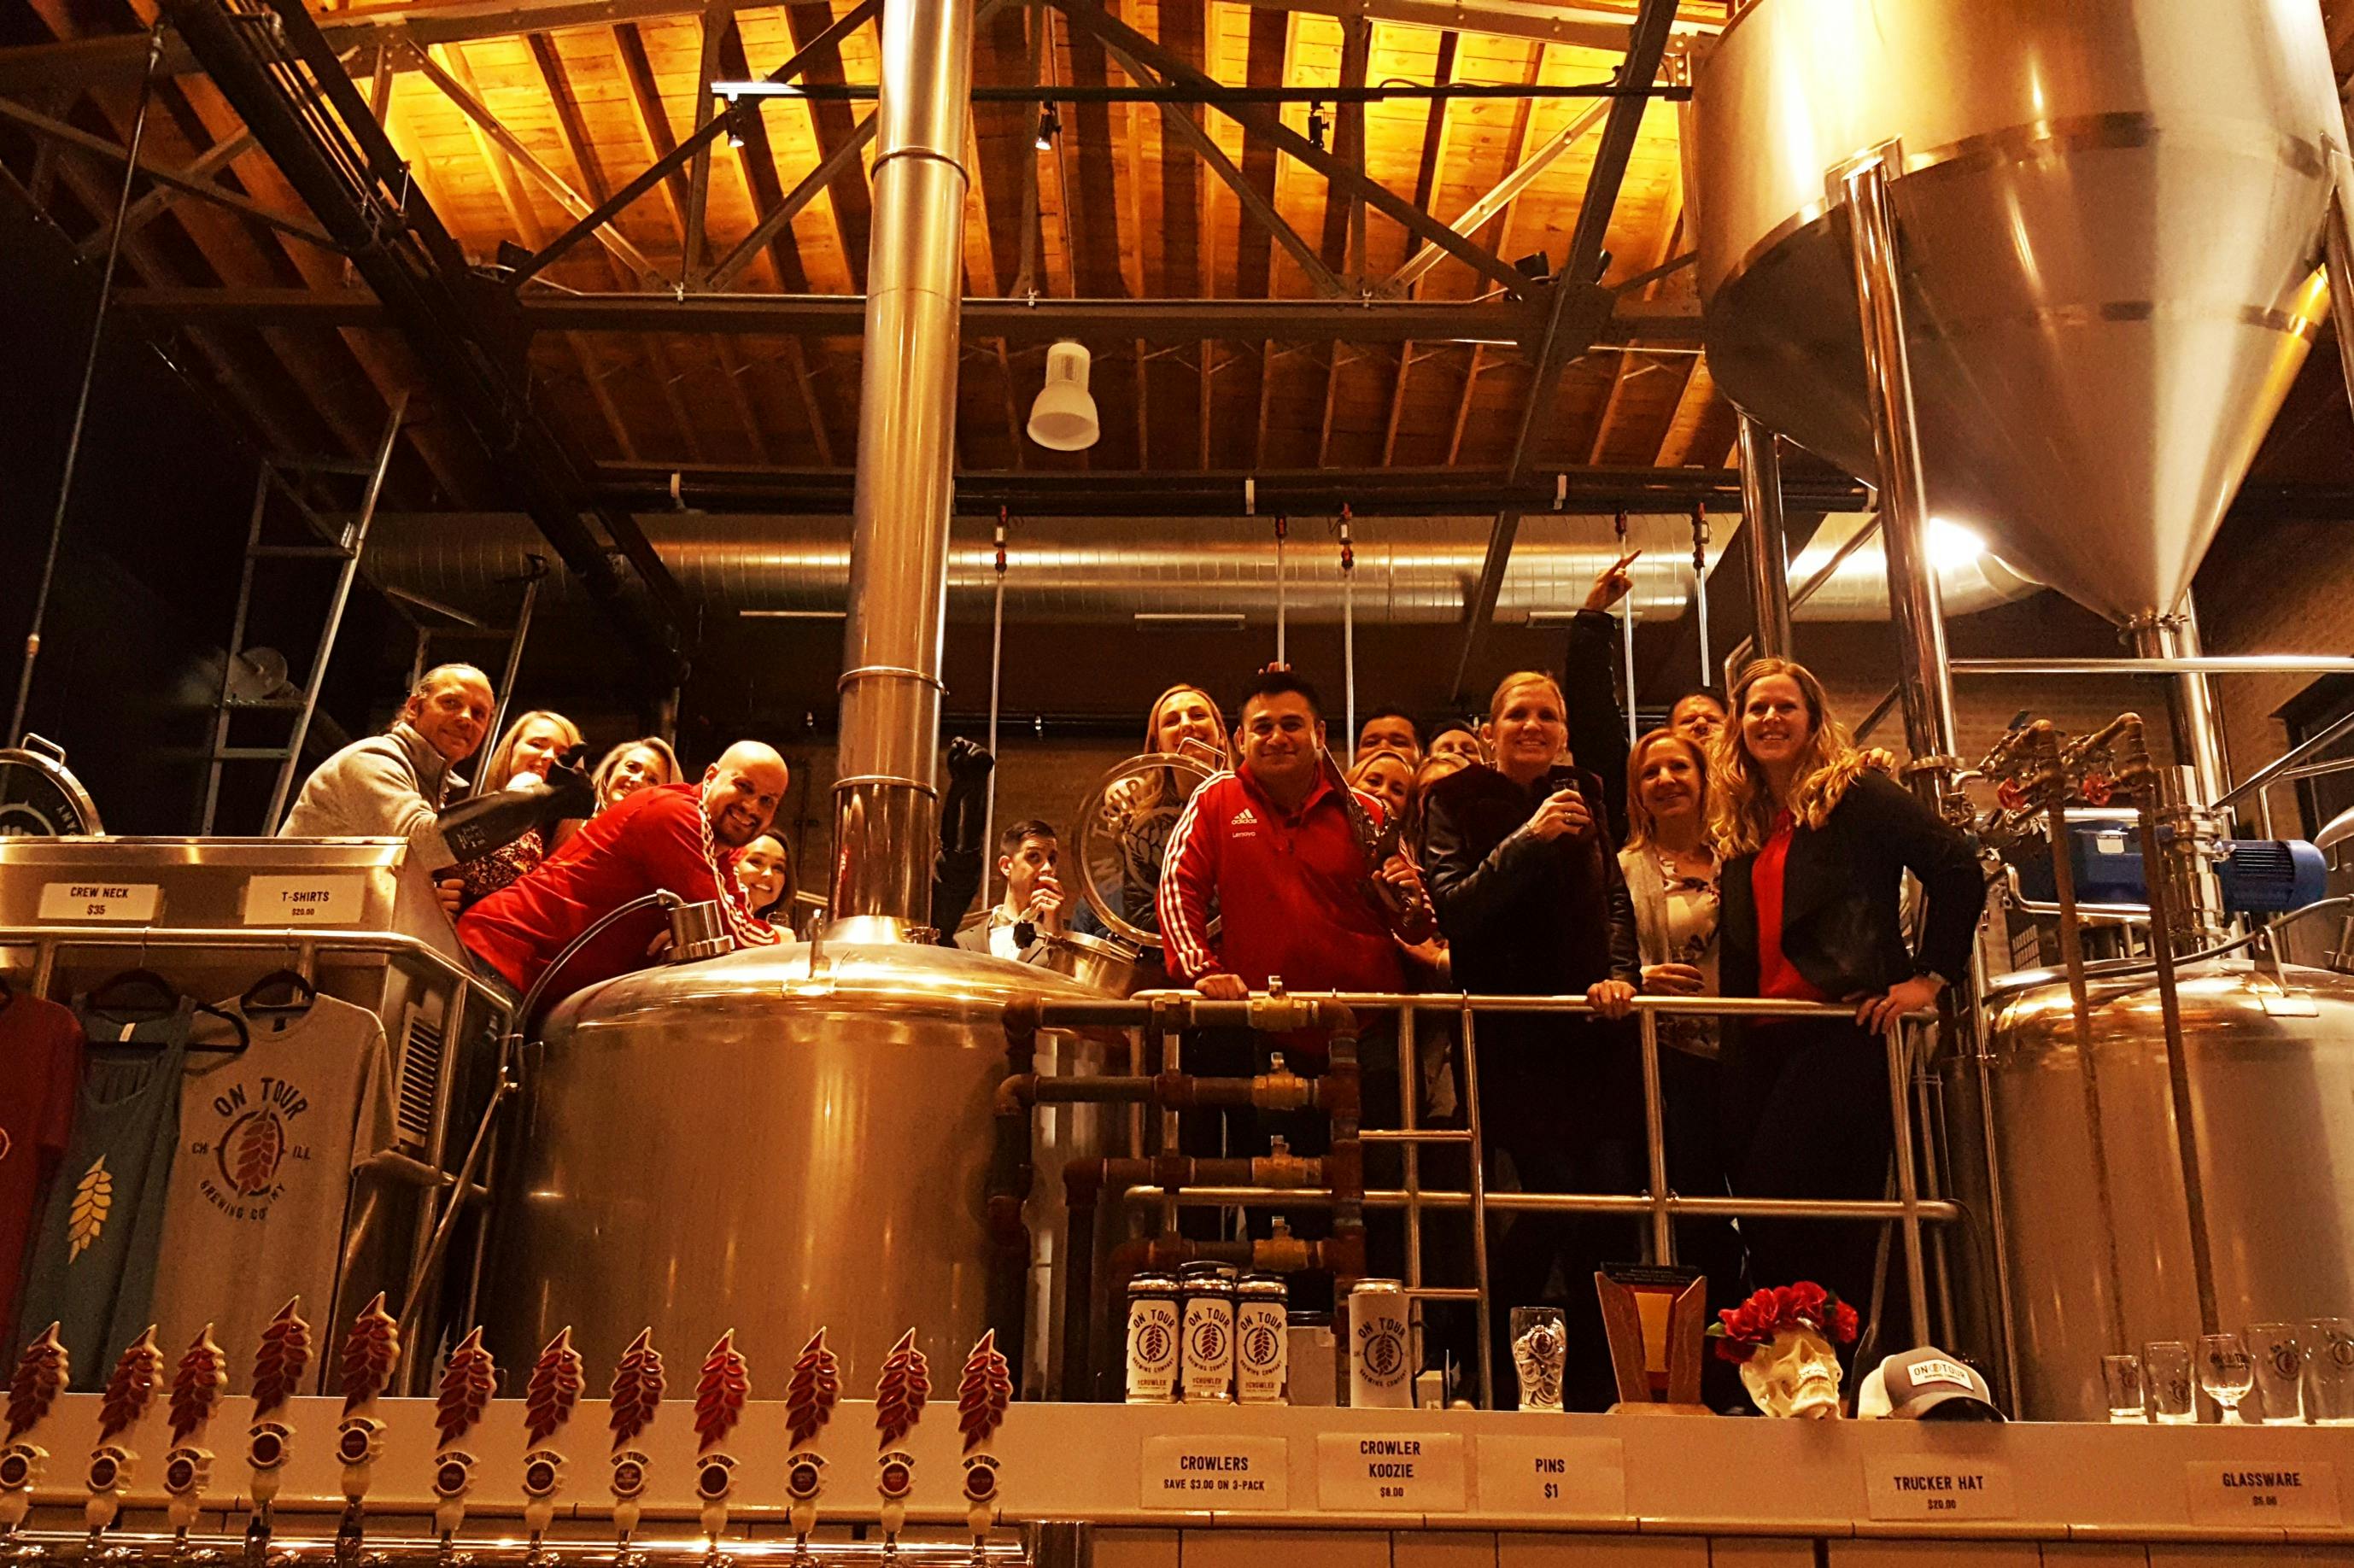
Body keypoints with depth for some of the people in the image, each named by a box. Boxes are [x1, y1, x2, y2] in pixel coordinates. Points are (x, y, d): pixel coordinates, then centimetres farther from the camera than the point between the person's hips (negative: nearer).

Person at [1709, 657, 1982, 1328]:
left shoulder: (1855, 793, 1)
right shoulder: (1740, 824, 19)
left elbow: (1958, 870, -6)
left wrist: (1929, 976, -8)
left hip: (1845, 1027, -7)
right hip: (1761, 1040, 7)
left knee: (1776, 1195, -16)